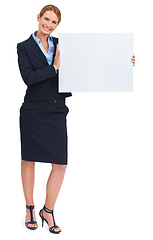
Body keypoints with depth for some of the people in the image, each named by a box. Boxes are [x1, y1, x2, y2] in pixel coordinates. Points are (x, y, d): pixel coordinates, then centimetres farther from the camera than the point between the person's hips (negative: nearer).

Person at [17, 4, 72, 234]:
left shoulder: (61, 44, 11)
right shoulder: (24, 47, 3)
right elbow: (28, 78, -10)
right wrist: (54, 68, -14)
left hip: (57, 110, 3)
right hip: (33, 110, -2)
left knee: (60, 163, -2)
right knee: (29, 160, 7)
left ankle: (48, 210, 15)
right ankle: (30, 208, 25)